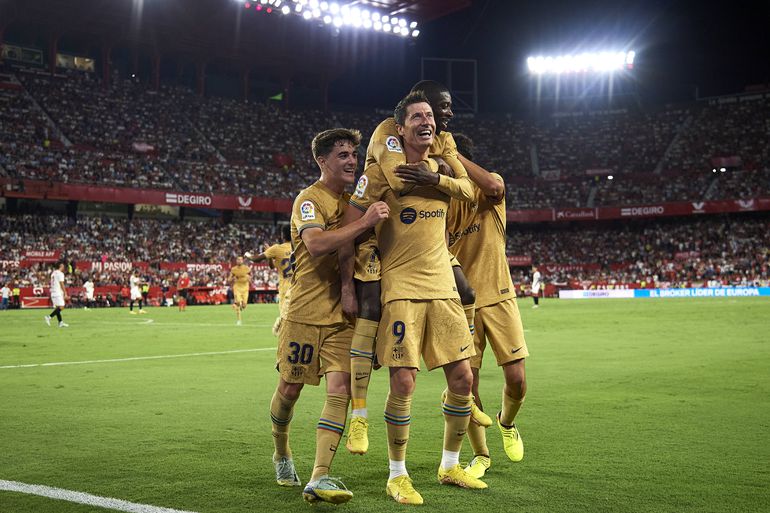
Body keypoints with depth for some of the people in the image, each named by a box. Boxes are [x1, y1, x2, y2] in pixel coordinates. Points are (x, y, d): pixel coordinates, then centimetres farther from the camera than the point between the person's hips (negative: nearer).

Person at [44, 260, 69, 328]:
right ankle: (49, 317, -18)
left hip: (53, 293, 9)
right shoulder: (60, 273, -11)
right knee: (61, 307, -11)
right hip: (58, 293, -9)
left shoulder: (53, 273, 16)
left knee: (57, 307, 8)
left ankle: (60, 322, 7)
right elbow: (62, 284, -15)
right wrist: (65, 293, -13)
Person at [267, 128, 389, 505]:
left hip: (344, 312, 5)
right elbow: (316, 244, -28)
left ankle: (319, 479, -12)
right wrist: (364, 223, -32)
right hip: (306, 311, -5)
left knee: (340, 390, -10)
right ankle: (281, 454, 34)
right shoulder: (309, 199, -9)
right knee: (290, 388, 6)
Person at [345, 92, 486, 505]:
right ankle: (397, 475, 8)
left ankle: (450, 466, 23)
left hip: (443, 288, 6)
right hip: (401, 289, -6)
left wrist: (435, 179, -11)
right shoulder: (382, 170, -4)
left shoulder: (441, 169, 13)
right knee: (403, 382, -10)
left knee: (462, 379, 6)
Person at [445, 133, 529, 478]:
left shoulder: (486, 193, -3)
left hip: (497, 297, -1)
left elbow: (495, 186, -29)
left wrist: (453, 153, -26)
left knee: (516, 381, -3)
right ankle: (480, 455, 18)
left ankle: (506, 424, 32)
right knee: (467, 385, -3)